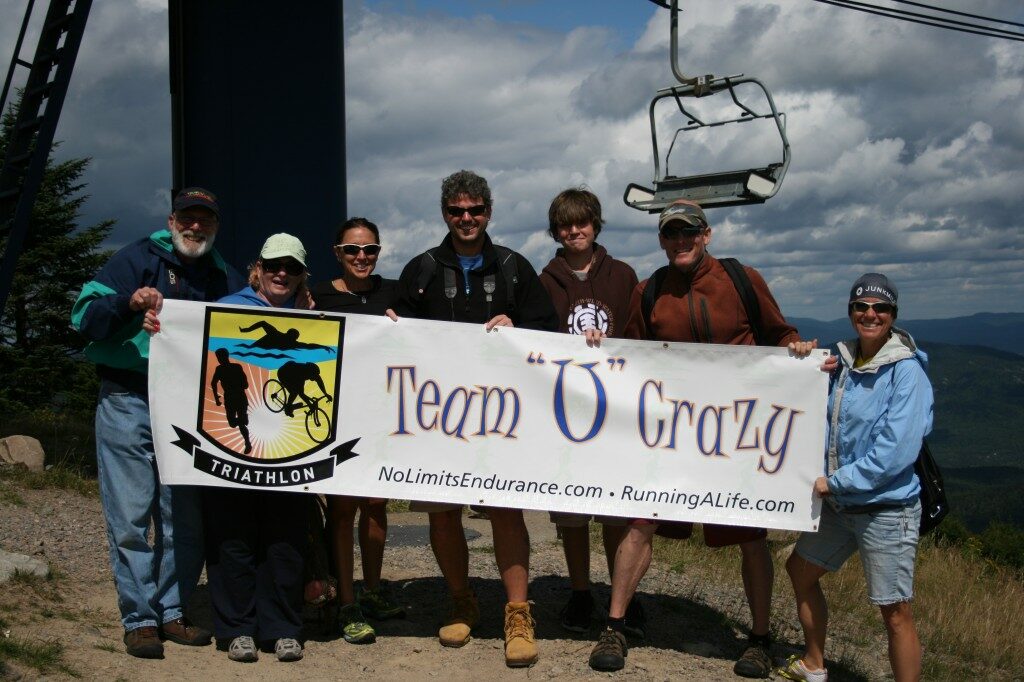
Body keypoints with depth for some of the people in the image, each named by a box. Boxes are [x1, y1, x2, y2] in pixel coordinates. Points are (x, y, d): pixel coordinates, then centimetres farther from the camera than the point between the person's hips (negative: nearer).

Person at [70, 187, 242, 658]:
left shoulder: (226, 279, 15)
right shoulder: (138, 259, 2)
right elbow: (84, 316, -5)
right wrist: (129, 303, -23)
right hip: (128, 404, -4)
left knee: (185, 518, 5)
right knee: (131, 517, -5)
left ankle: (172, 613, 16)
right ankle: (139, 620, 3)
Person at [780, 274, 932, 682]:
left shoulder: (906, 370, -15)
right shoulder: (844, 362, 6)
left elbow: (897, 448, -22)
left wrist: (837, 481, -17)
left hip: (887, 508, -8)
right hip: (839, 505, 8)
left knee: (895, 612, -3)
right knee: (800, 570, 20)